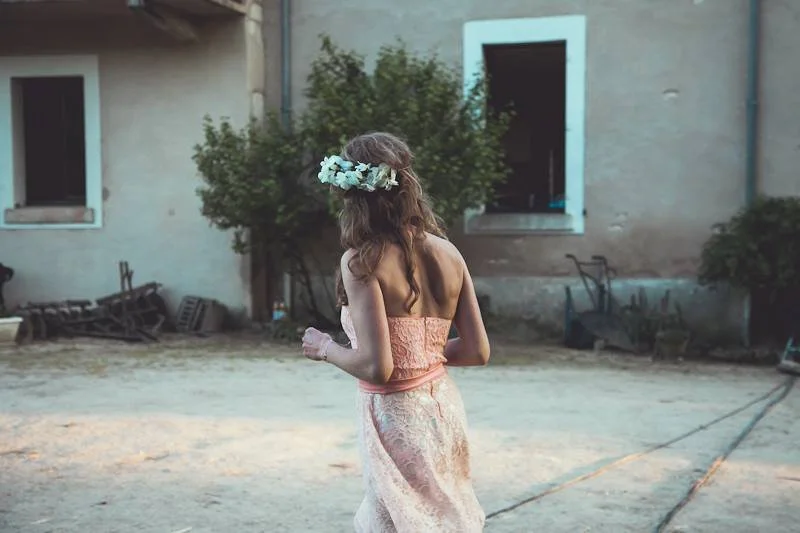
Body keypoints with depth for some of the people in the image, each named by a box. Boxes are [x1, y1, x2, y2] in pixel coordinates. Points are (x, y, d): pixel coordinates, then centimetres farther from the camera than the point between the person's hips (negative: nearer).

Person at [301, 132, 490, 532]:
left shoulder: (361, 261, -16)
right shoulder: (447, 253, 1)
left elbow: (376, 367, -22)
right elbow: (478, 351, 3)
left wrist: (326, 349, -4)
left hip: (398, 420, -6)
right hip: (444, 411, 6)